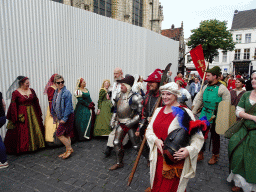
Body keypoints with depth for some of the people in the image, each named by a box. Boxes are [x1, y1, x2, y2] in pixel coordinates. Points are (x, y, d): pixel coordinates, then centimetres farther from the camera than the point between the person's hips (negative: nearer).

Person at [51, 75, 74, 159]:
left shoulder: (66, 92, -15)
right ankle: (68, 150, 26)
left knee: (59, 134, -7)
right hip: (60, 117, 8)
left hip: (67, 116, -8)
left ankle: (69, 149, 9)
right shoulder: (56, 92, 10)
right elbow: (54, 105, 18)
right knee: (66, 134, 13)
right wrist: (55, 117, 17)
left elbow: (68, 107, -19)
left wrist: (64, 118, -20)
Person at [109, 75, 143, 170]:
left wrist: (132, 121, -24)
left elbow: (141, 113, -19)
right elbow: (116, 109, 18)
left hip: (130, 124, -7)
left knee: (136, 145, 3)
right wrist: (113, 120, 13)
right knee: (116, 142, 12)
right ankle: (119, 163, 30)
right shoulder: (119, 96, 6)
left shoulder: (134, 98, -19)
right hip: (121, 123, 7)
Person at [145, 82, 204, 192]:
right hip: (158, 157, 5)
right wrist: (156, 140, -11)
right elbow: (149, 130, 8)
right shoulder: (158, 110, 7)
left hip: (175, 160, -5)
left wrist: (189, 150, -28)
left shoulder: (185, 113, -12)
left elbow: (198, 137, -12)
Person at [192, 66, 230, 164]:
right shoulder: (206, 87, 7)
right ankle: (200, 154, 23)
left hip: (215, 116, -5)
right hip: (204, 114, 5)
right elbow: (199, 100, 13)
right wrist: (193, 112, 10)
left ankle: (215, 156, 30)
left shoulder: (222, 88, -10)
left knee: (215, 136, 11)